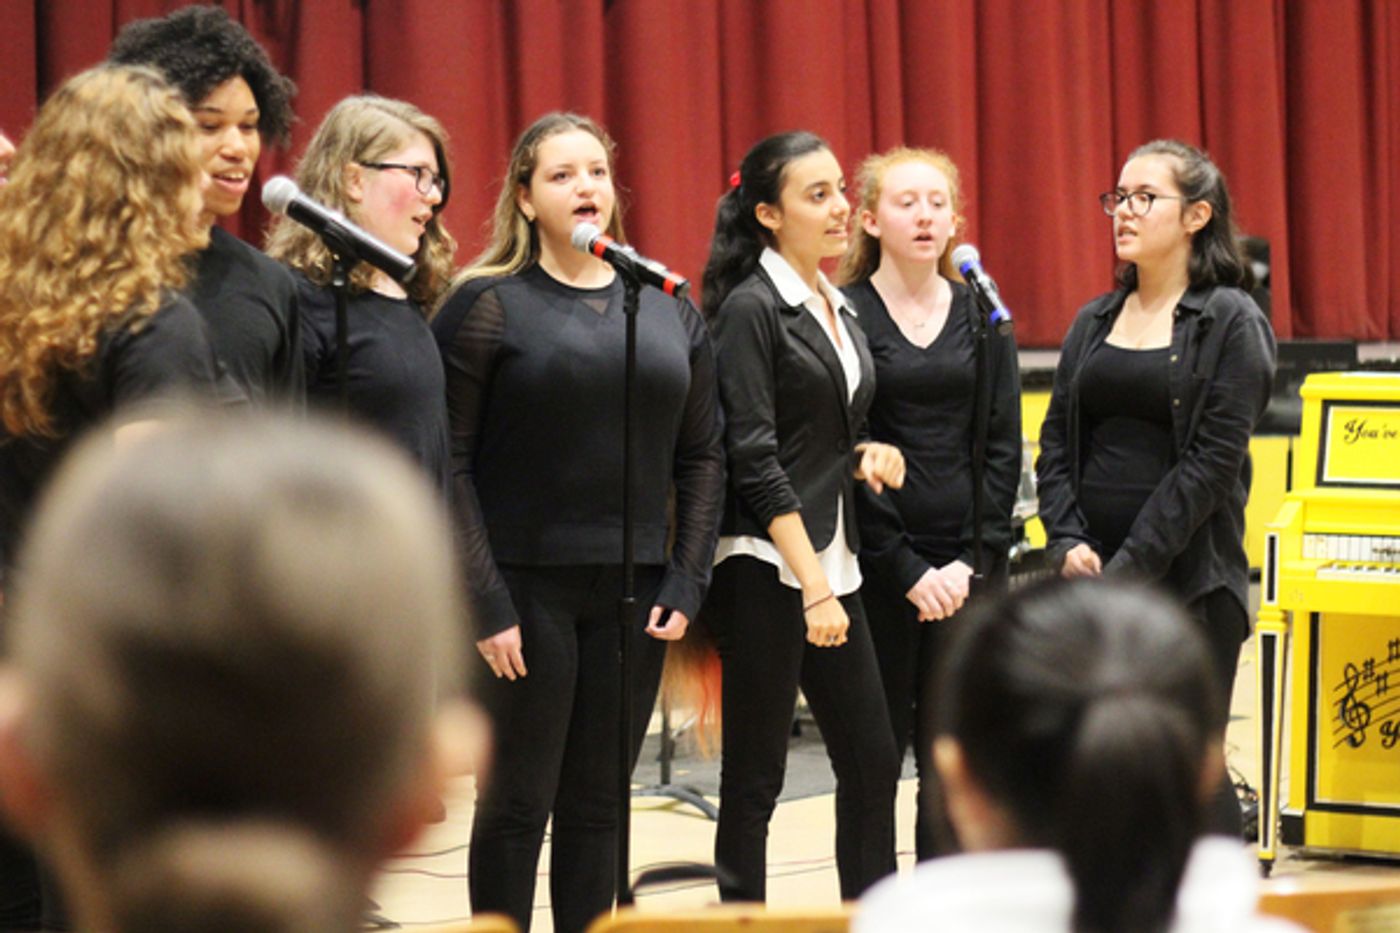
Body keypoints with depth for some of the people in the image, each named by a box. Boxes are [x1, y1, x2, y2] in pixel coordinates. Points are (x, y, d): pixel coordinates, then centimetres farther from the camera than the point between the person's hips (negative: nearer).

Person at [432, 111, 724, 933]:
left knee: (599, 804, 10)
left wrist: (686, 584, 1)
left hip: (633, 593, 4)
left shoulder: (668, 311, 9)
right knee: (519, 802, 2)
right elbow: (451, 462, -8)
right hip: (528, 588, -4)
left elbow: (703, 457, 11)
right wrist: (485, 602, -14)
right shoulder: (488, 306, -4)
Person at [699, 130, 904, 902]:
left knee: (871, 758, 8)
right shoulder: (750, 309, -10)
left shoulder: (837, 308, 13)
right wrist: (812, 587, -20)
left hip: (832, 563, 8)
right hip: (766, 569, -8)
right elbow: (754, 461, -16)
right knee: (755, 777, -1)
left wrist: (865, 456, 1)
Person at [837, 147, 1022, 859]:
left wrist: (974, 560, -5)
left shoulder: (981, 315, 9)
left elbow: (1003, 447, 7)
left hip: (967, 569, 3)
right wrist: (906, 569, -11)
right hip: (876, 569, -3)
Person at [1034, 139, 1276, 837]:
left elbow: (1214, 459, -11)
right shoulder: (1093, 322, 14)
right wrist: (1068, 544, -6)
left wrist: (1129, 567, -15)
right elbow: (1056, 444, 11)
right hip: (1091, 581, 5)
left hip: (1190, 582, -5)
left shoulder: (1232, 322, -3)